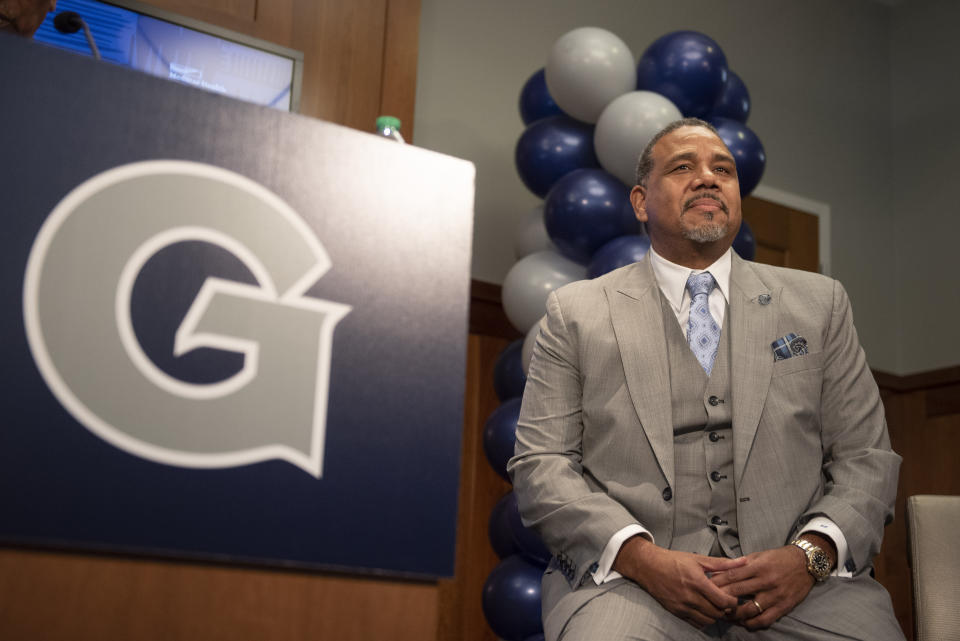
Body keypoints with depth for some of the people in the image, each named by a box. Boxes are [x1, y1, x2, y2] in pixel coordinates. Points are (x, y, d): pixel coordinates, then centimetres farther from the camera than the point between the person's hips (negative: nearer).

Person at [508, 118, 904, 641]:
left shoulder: (819, 302, 14)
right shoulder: (575, 311, 9)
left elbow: (866, 459, 10)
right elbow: (540, 464, 2)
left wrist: (811, 556, -9)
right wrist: (641, 558, -14)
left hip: (794, 578, 2)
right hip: (629, 576, -2)